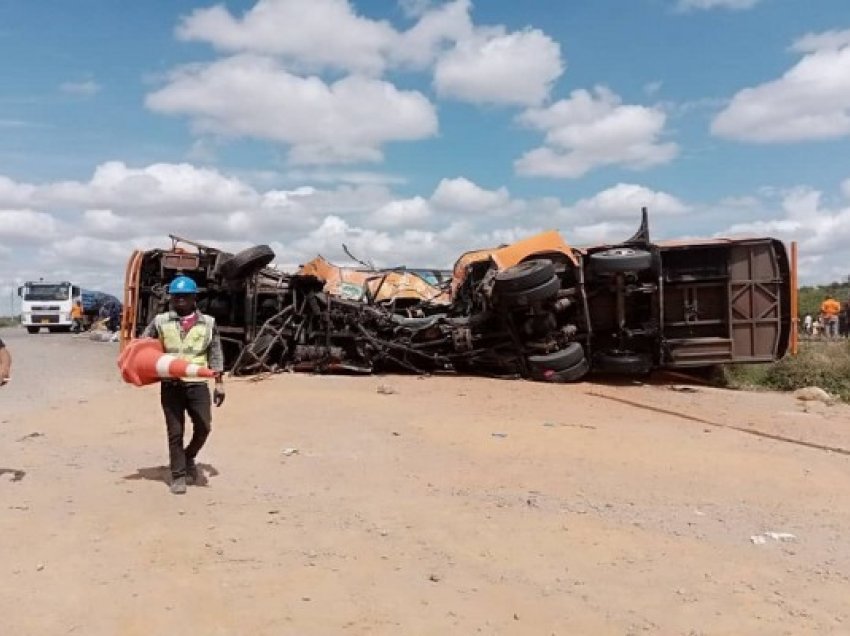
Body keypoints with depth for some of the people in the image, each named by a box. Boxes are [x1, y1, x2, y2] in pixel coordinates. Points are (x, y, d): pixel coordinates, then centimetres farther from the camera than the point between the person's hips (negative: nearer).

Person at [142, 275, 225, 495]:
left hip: (198, 384, 0)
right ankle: (178, 476, 16)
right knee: (175, 432, 4)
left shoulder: (208, 322, 6)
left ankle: (189, 457, 27)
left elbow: (216, 355, 8)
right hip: (170, 385, 0)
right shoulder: (160, 321, 6)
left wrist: (219, 383, 4)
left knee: (203, 428, -3)